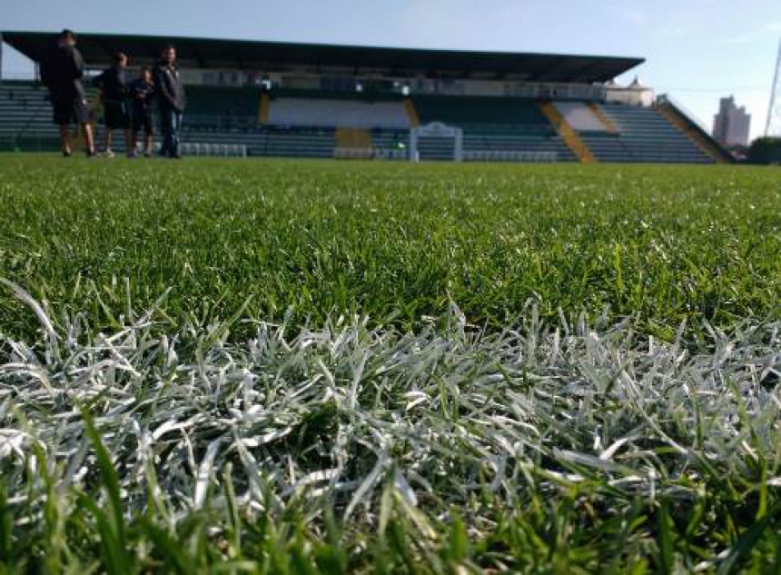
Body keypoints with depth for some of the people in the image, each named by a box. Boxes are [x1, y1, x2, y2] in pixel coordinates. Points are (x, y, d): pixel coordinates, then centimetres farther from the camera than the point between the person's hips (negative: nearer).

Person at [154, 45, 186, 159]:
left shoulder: (175, 69, 24)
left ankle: (165, 150, 16)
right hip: (167, 106, -7)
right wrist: (171, 101, -16)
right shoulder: (160, 69, 2)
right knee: (171, 129, -12)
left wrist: (183, 101, 8)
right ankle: (174, 151, -16)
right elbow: (161, 88, -8)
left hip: (179, 105, 7)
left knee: (176, 129, 6)